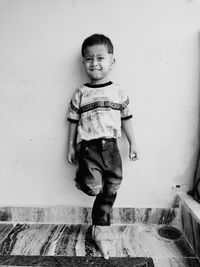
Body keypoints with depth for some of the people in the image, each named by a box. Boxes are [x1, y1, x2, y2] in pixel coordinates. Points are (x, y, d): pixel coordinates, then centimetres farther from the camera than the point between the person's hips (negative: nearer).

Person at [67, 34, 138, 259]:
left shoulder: (119, 92, 5)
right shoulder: (80, 94, 3)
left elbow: (126, 119, 10)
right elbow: (73, 121, 7)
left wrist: (132, 143, 10)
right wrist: (71, 147, 7)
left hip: (111, 146, 2)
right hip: (88, 147, -2)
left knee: (110, 190, 8)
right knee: (93, 187, -17)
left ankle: (100, 231, 29)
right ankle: (83, 176, 21)